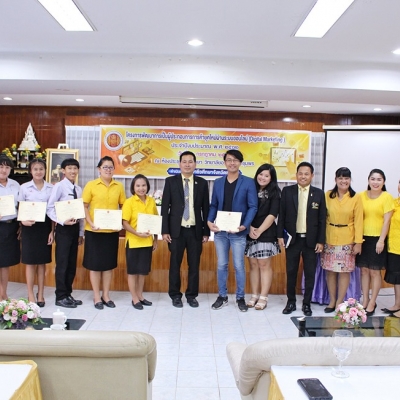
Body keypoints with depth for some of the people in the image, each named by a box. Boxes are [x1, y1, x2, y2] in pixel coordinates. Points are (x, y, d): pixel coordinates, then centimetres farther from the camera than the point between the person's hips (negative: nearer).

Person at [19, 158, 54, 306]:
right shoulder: (24, 187, 0)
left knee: (42, 262, 8)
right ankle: (30, 295, 15)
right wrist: (23, 221, -18)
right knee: (30, 262, 4)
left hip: (45, 226, 1)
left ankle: (40, 294, 20)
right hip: (30, 227, -1)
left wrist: (52, 231, 1)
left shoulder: (51, 188, 2)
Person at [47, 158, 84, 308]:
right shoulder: (59, 186, -8)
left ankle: (68, 294, 23)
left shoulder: (79, 189, 9)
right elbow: (50, 208, -13)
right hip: (63, 228, -6)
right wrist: (63, 221, -23)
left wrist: (81, 232, 11)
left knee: (72, 263, 12)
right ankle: (60, 297, 10)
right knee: (62, 263, -1)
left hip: (75, 228, 6)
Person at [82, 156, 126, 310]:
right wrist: (91, 223, -16)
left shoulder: (119, 186, 4)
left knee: (109, 263, 10)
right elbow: (84, 207, -3)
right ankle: (96, 296, 18)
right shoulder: (91, 185, -3)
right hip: (94, 230, -2)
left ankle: (106, 295, 23)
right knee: (95, 263, 5)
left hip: (112, 231, 3)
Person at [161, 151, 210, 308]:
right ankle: (175, 295, 21)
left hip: (195, 230, 1)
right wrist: (165, 230, -6)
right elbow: (165, 207, -1)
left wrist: (206, 231, 2)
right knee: (175, 264, 7)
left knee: (194, 264, 7)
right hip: (177, 230, -1)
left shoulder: (202, 183, 4)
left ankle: (192, 295, 22)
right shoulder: (171, 181, 1)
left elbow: (206, 208, 5)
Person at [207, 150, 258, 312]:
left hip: (238, 232, -3)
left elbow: (253, 207, -7)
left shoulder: (248, 182, -3)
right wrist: (210, 221, -6)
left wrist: (245, 225, -20)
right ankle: (222, 296, 23)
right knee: (221, 265, 10)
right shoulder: (218, 182, 9)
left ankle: (240, 298, 19)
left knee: (239, 266, 4)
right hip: (220, 231, 3)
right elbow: (213, 205, 11)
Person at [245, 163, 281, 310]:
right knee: (253, 265, 9)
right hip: (250, 233, 3)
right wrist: (250, 227, -8)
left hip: (266, 234, -3)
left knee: (264, 265, 1)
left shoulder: (274, 193, -2)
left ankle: (263, 298, 8)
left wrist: (259, 230, -15)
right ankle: (254, 295, 17)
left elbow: (272, 215, -10)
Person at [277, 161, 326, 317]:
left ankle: (307, 304, 20)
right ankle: (291, 302, 21)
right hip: (292, 239, 0)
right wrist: (280, 235, -4)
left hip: (311, 240, 0)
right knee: (291, 272, 8)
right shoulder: (287, 191, 1)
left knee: (310, 273, 7)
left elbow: (322, 219, 1)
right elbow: (282, 215, 2)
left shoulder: (319, 193, 1)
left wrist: (321, 241, -2)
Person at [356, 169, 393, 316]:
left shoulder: (387, 197, -7)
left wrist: (381, 240, -13)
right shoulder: (361, 196, 2)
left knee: (375, 271, 4)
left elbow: (387, 221, -9)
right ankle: (365, 301, 22)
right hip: (363, 238, 3)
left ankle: (372, 303, 17)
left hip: (377, 239, -3)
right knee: (364, 270, 10)